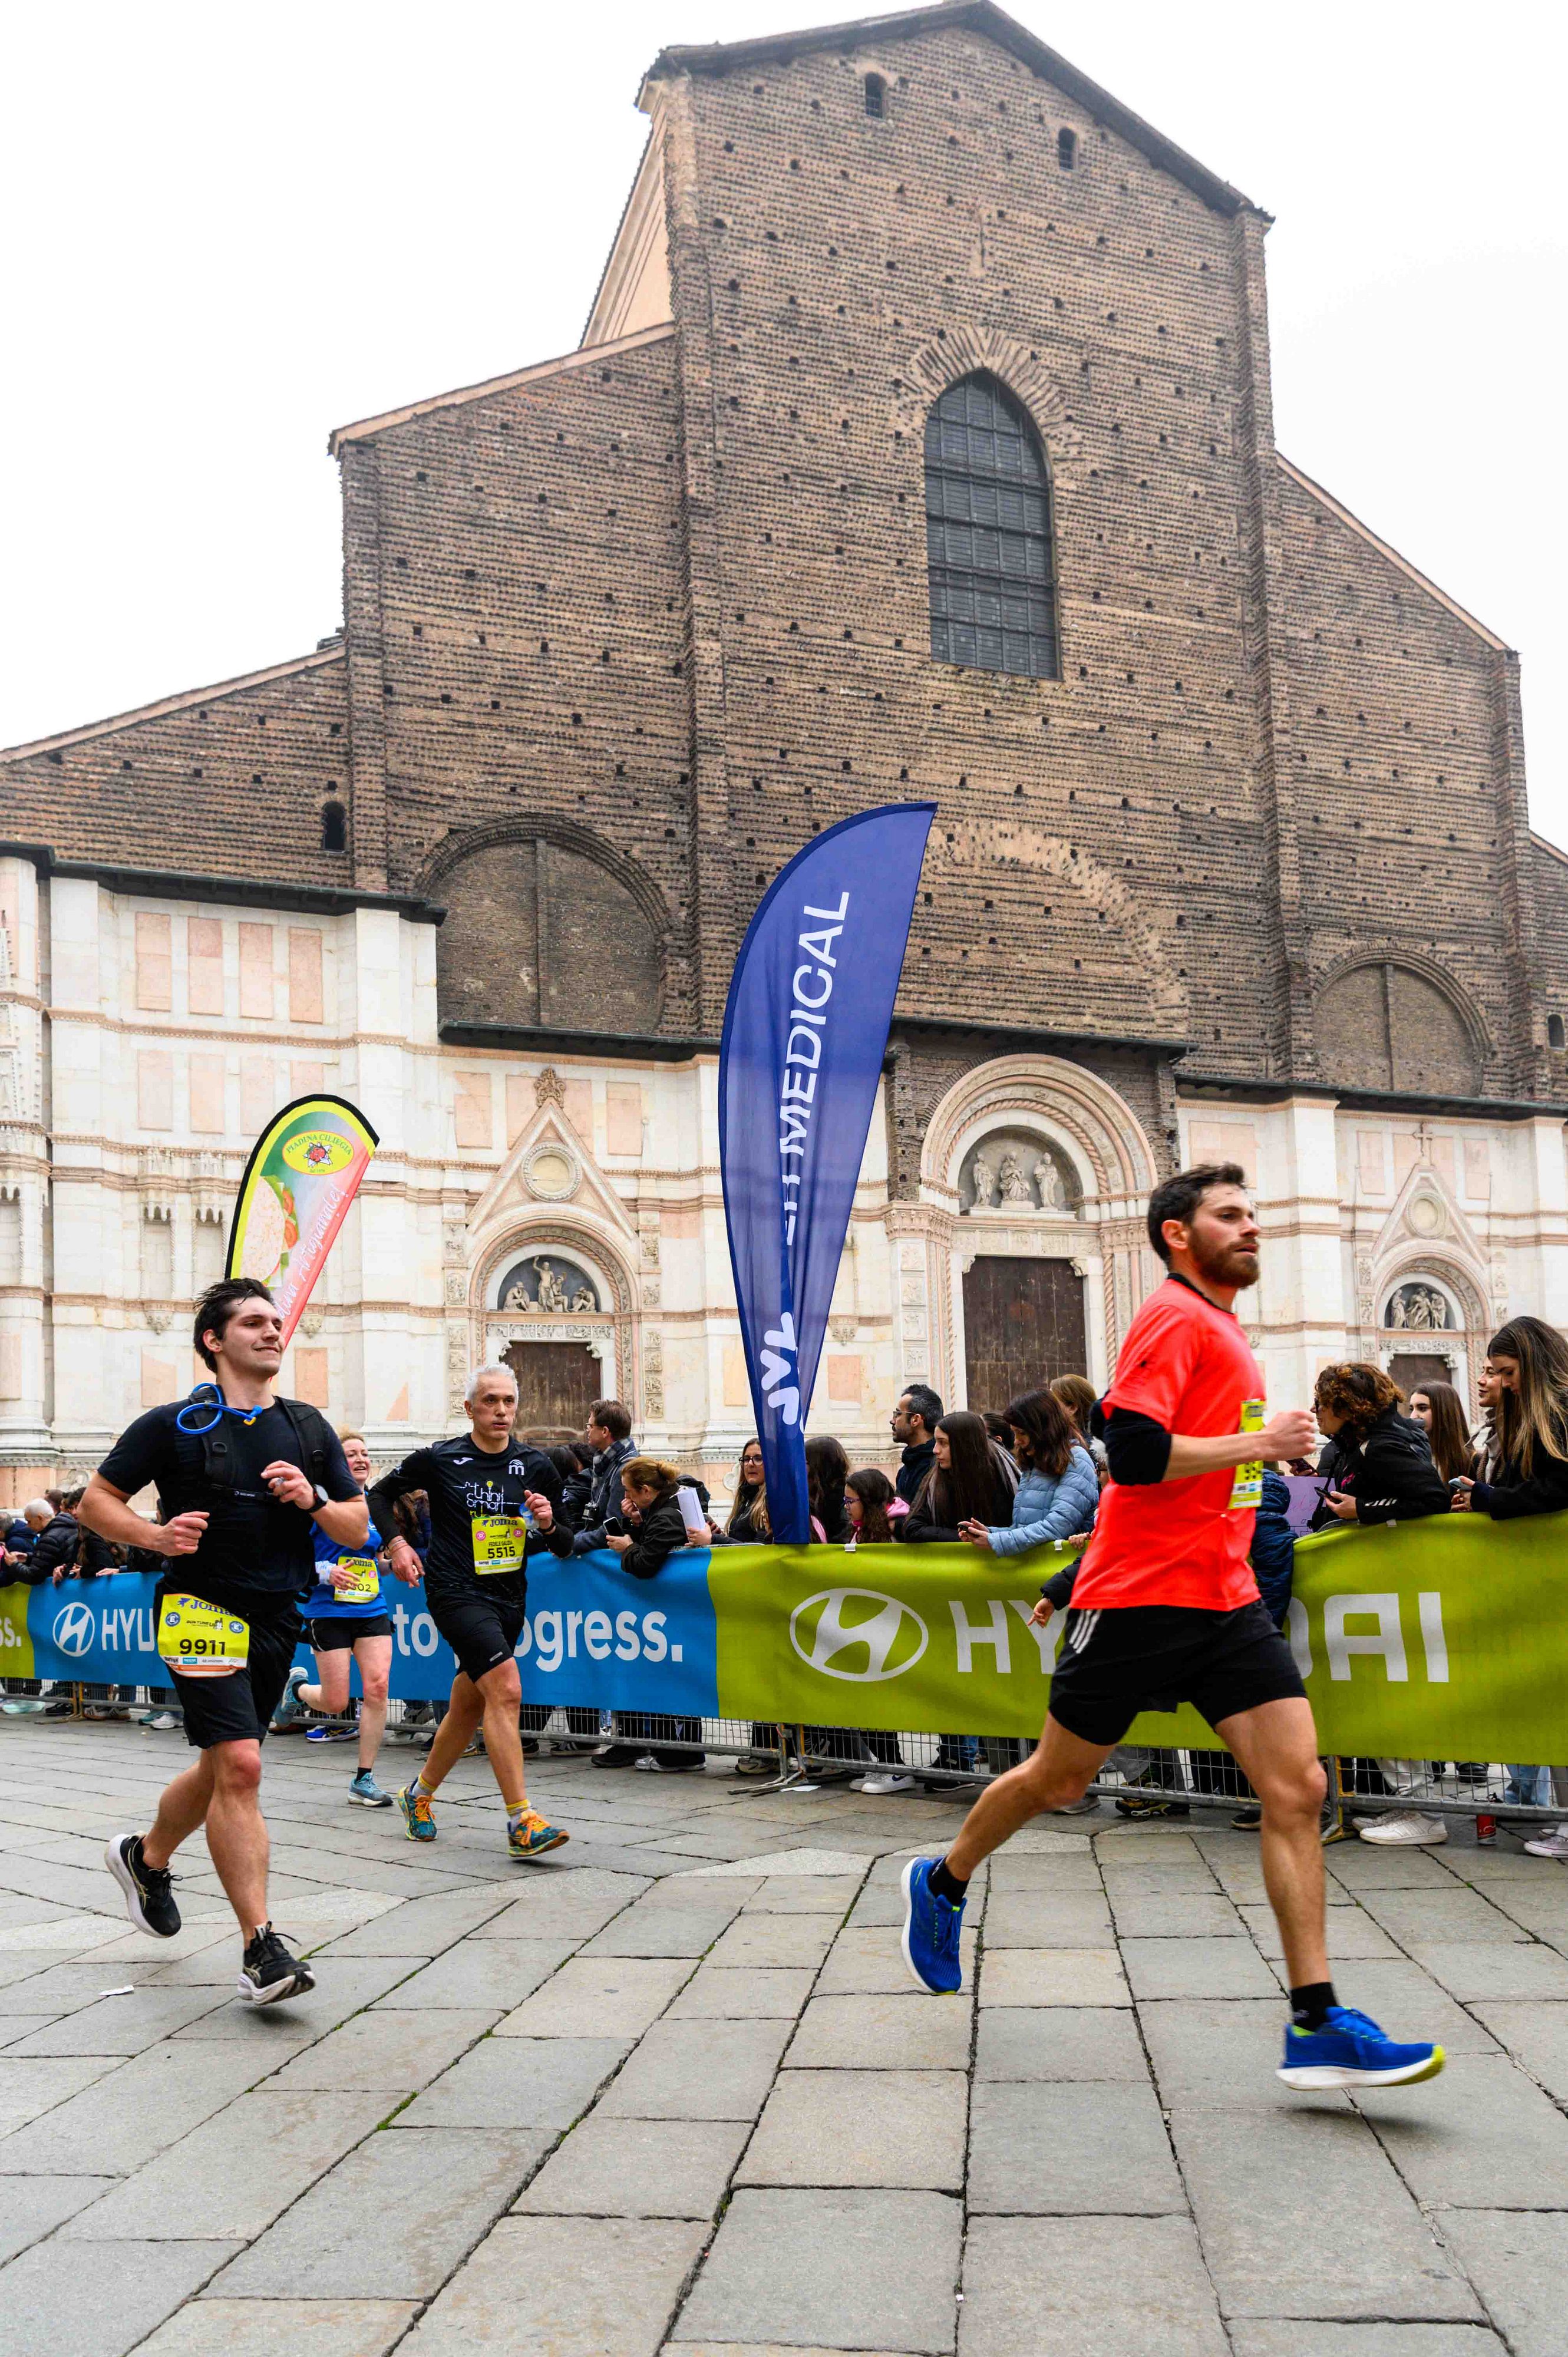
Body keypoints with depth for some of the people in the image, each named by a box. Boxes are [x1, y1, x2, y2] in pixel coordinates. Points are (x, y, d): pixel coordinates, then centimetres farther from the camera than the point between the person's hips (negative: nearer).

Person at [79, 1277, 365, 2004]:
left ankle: (145, 1857, 47)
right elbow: (95, 1501, 2)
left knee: (223, 1769, 18)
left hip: (275, 1619, 6)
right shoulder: (172, 1424, -2)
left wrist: (313, 1500, -9)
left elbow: (357, 1529, 11)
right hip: (203, 1611, -6)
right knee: (240, 1767, -17)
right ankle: (259, 1949, -13)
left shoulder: (308, 1428, 10)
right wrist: (156, 1534, -15)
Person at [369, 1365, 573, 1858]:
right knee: (506, 1689, -22)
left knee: (468, 1709, 15)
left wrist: (549, 1525, -12)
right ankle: (521, 1824, -22)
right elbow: (381, 1493, 11)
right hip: (456, 1592, -5)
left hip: (508, 1598, 5)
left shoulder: (535, 1466, 4)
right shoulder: (439, 1460, -4)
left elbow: (563, 1547, 9)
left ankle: (419, 1796, 39)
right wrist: (396, 1543, -2)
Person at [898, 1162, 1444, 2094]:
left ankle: (1316, 2024, -5)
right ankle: (942, 1883, 34)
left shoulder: (1225, 1331, 17)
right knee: (1060, 1778, 8)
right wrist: (1261, 1442, -17)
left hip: (1227, 1599, 8)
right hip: (1141, 1596, -8)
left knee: (1298, 1789, -6)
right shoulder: (1175, 1319, -11)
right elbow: (1133, 1453, -23)